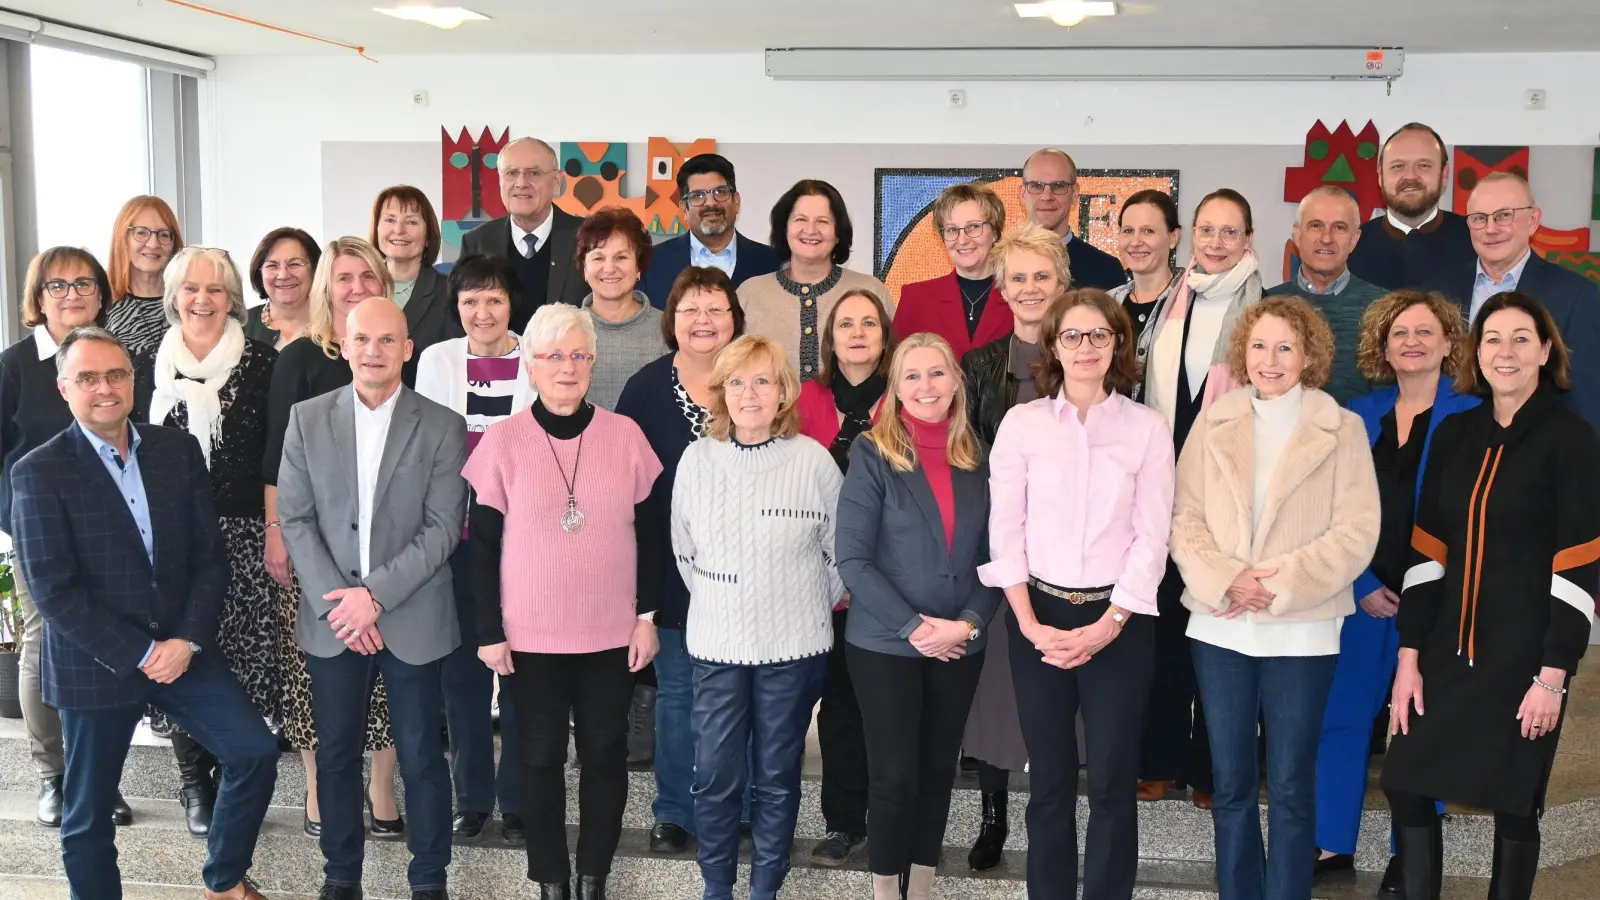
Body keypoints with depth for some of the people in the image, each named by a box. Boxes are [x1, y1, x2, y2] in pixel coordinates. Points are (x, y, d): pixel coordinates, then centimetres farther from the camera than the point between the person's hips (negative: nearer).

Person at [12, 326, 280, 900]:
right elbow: (53, 591, -14)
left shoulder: (179, 451, 3)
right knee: (88, 813, 8)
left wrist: (187, 640, -10)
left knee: (255, 752, 0)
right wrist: (140, 655, -16)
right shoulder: (38, 473, -9)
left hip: (181, 651, 4)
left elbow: (210, 555, 2)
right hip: (94, 666, -3)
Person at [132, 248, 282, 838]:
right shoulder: (149, 367, 8)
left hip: (242, 536, -2)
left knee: (242, 656, -2)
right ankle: (195, 783, 18)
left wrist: (277, 534, -6)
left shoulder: (260, 363, 0)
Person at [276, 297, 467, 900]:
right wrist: (336, 602, -10)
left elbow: (443, 528, -8)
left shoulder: (442, 428, -3)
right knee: (336, 753, 12)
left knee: (421, 756, 7)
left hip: (413, 619, -2)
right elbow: (295, 518, 0)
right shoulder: (307, 419, 3)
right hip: (331, 618, 2)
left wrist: (376, 594, -15)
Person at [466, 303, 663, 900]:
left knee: (605, 752, 10)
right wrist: (489, 631, -4)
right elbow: (482, 544, -2)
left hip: (612, 631, 1)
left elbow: (649, 533, 5)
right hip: (531, 633, -1)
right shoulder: (503, 440, -6)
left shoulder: (625, 434, -2)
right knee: (540, 755, 9)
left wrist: (647, 615, 2)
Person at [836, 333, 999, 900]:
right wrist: (914, 627, -16)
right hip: (885, 643, -4)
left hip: (961, 645, 4)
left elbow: (992, 557, 5)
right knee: (895, 777, 0)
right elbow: (853, 560, -12)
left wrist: (968, 623, -10)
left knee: (938, 769, 13)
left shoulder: (977, 459, 4)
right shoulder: (873, 454, -8)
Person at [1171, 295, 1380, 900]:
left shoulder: (1342, 430, 1)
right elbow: (1186, 521, 1)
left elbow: (1357, 533, -7)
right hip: (1220, 629, 2)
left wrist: (1279, 585, -15)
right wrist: (1224, 581, -15)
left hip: (1302, 632, -2)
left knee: (1291, 788, 4)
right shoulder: (1212, 425, 7)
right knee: (1230, 783, 11)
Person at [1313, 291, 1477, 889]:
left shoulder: (1472, 419, -4)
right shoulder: (1357, 417, 5)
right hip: (1362, 595, 3)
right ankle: (1333, 844, 15)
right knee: (1340, 718, 3)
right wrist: (1362, 586, -6)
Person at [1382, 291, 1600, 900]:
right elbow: (1427, 549, 8)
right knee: (1405, 785, 2)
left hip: (1524, 656, -4)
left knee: (1515, 804, 4)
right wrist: (1409, 656, 3)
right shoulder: (1454, 434, 8)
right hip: (1447, 649, 4)